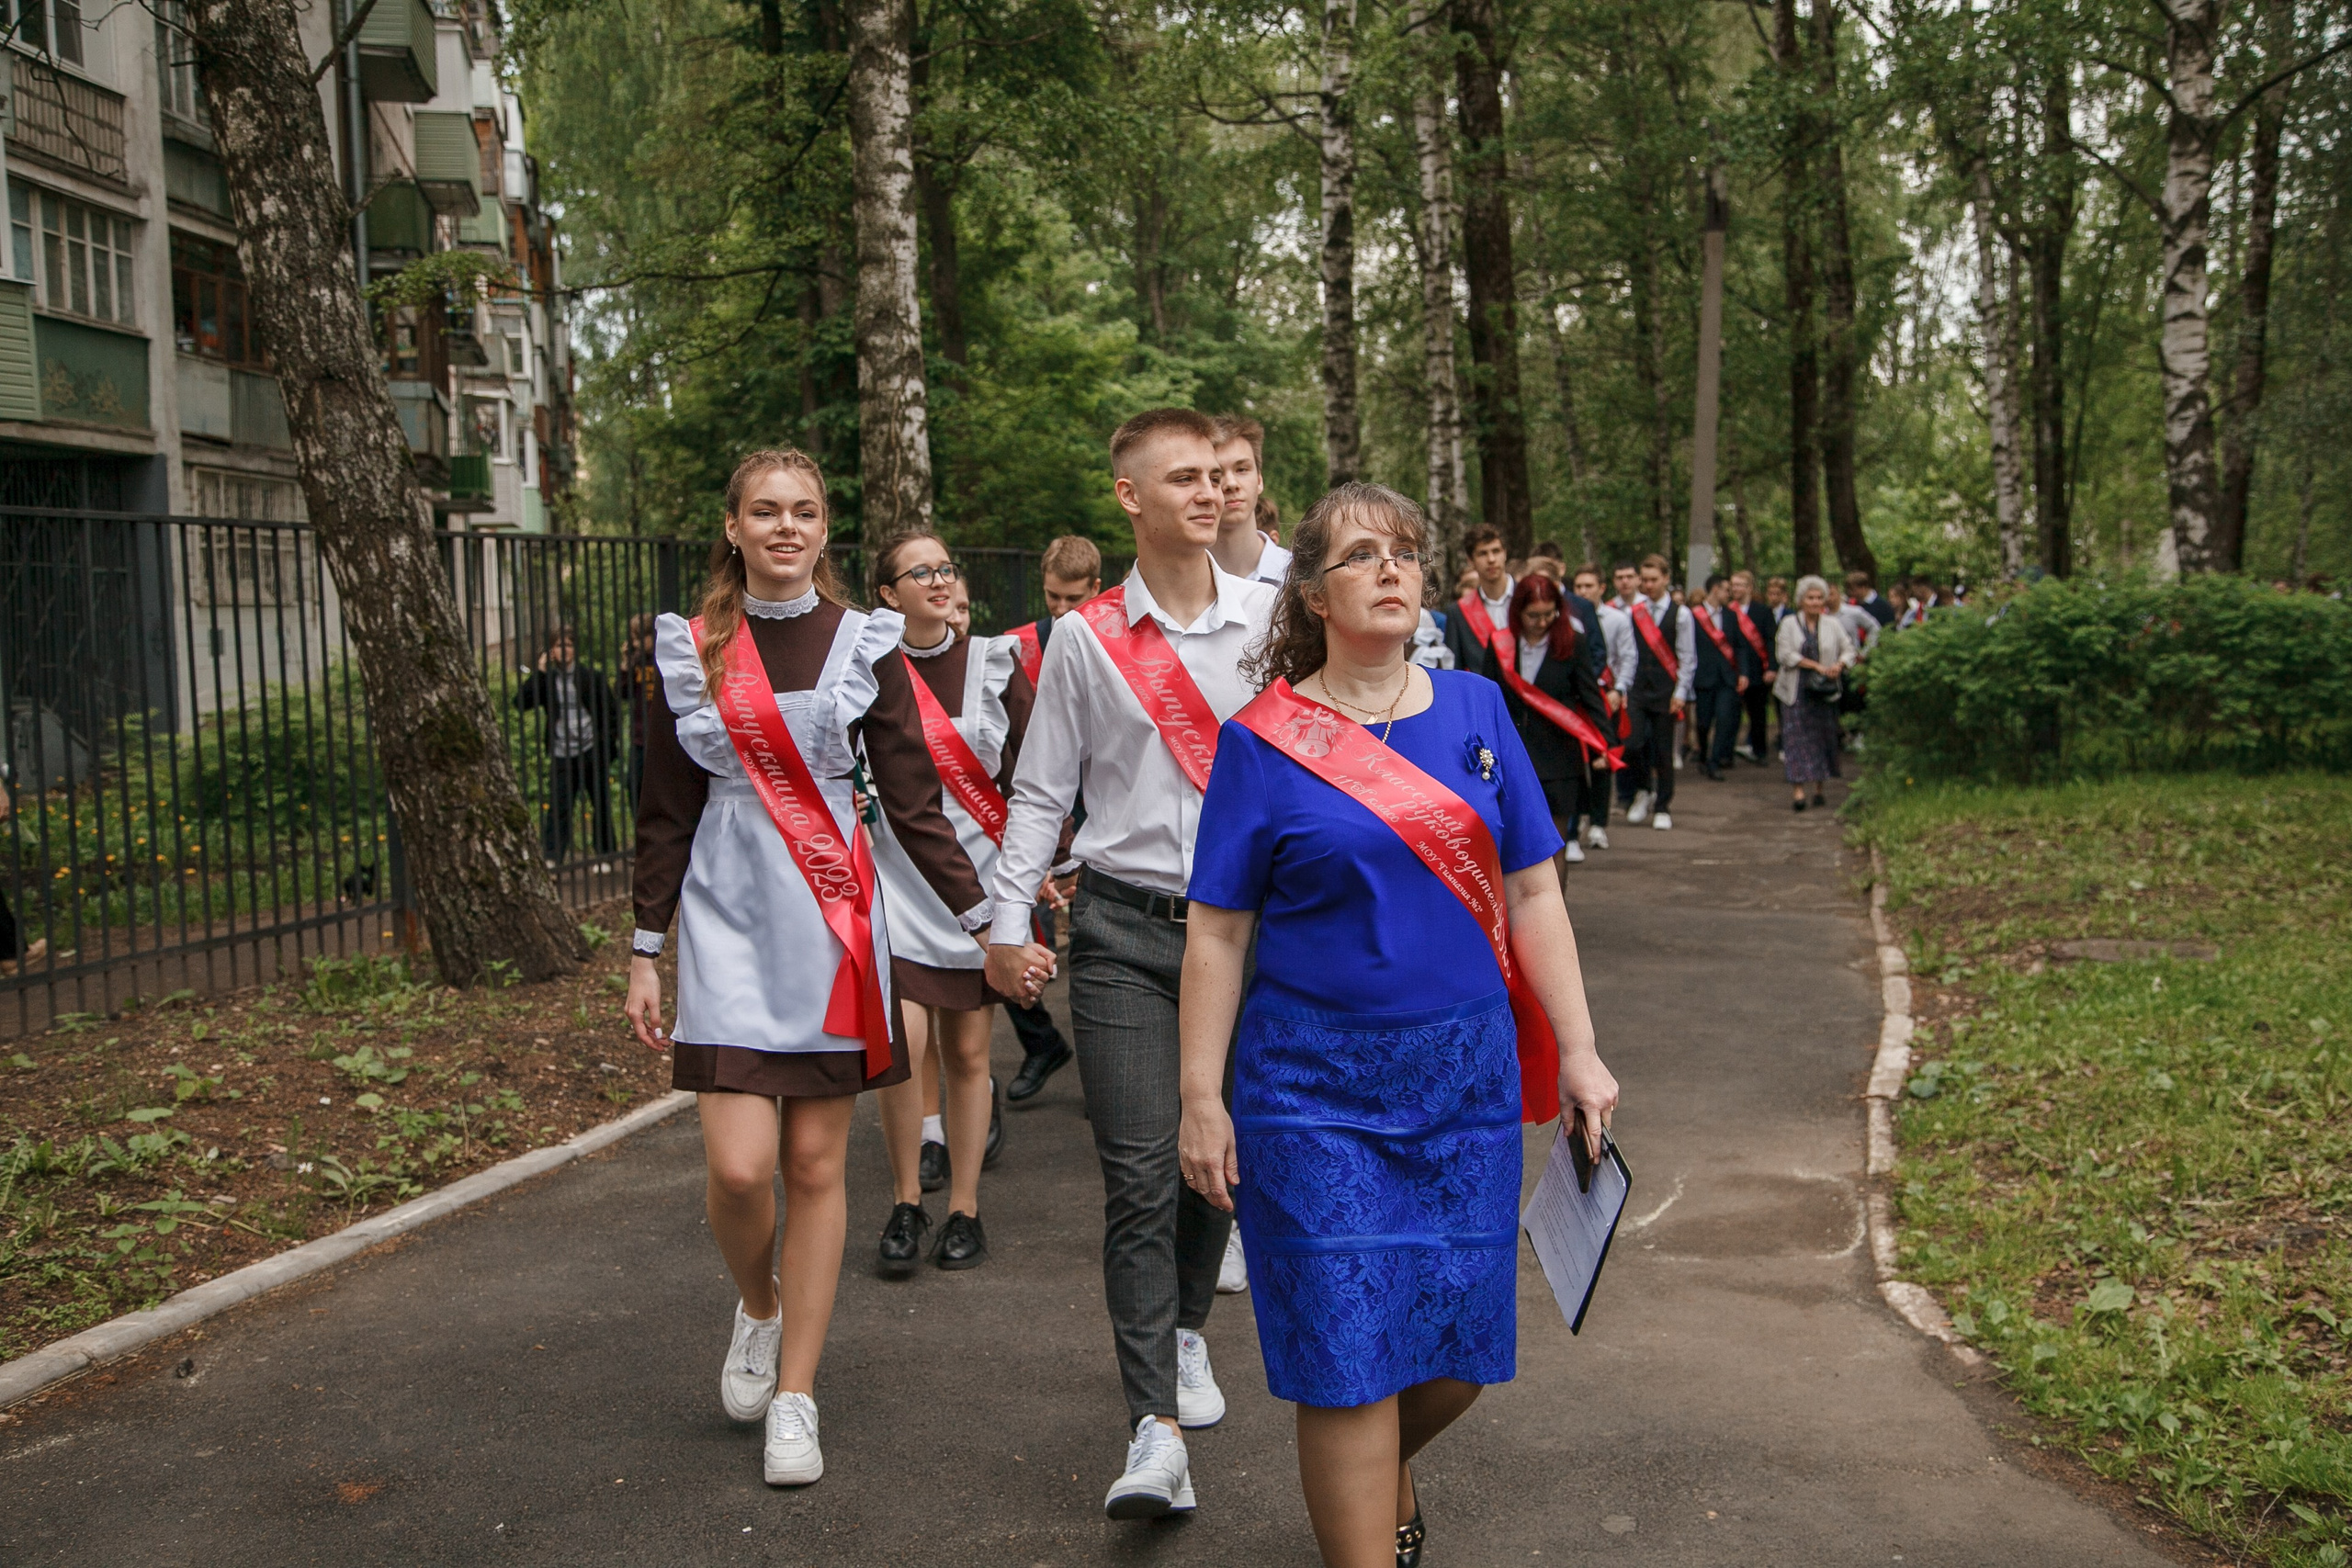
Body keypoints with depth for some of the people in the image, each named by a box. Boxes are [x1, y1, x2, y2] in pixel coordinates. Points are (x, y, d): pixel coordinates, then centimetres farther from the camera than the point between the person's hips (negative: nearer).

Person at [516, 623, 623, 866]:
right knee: (558, 807, -5)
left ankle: (605, 854, 20)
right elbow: (521, 703, -6)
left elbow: (612, 711, 5)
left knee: (601, 805, 8)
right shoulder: (546, 680, 7)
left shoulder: (592, 676, 2)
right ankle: (550, 858, -6)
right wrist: (540, 672, -9)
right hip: (561, 754, 1)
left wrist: (607, 743, -5)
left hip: (592, 751, -1)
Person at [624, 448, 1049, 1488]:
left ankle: (796, 1396, 15)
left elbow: (912, 802, 4)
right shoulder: (690, 650, 6)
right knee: (739, 1166, -10)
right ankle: (758, 1305, 24)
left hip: (833, 916, 0)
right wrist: (644, 953, 7)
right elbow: (667, 815, 9)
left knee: (815, 1162, 3)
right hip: (728, 915, 0)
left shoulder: (863, 645, 4)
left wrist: (987, 923, -3)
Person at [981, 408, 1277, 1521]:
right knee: (1139, 1176, -7)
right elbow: (1040, 791, 6)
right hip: (1123, 928, -1)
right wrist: (1007, 923, -2)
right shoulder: (1086, 638, 2)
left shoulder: (1270, 618, 4)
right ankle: (1156, 1433, -4)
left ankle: (1185, 1333, 39)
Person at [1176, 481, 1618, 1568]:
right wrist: (1201, 1098, -7)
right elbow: (1217, 933, -3)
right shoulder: (1264, 738, -5)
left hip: (1467, 1077, 4)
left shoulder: (1475, 710, 5)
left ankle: (1384, 1473, 43)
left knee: (1460, 1342, 12)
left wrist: (1577, 1050, 2)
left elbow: (1532, 893, 7)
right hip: (1315, 1090, -3)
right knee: (1349, 1352, -1)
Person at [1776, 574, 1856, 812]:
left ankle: (1818, 789, 17)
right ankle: (1799, 790, -12)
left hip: (1824, 692, 2)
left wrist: (1839, 665, -15)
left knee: (1823, 736, 6)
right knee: (1797, 738, -8)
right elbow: (1786, 654, -8)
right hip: (1797, 691, -2)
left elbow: (1848, 649, 7)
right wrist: (1817, 666, -16)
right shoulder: (1789, 624, 1)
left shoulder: (1833, 624, 7)